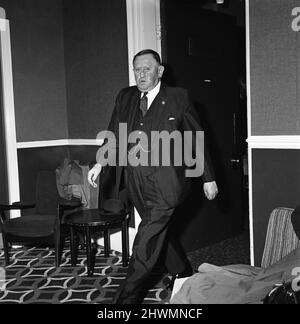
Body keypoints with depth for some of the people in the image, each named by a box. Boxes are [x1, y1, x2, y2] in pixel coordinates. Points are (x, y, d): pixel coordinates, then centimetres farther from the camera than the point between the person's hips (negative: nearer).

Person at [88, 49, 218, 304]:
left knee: (146, 244, -7)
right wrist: (100, 163, -2)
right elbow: (115, 136, 14)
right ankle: (185, 278, 39)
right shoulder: (125, 97, 11)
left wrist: (208, 178, 4)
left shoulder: (178, 98, -1)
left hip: (165, 182, -5)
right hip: (136, 181, 6)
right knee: (159, 234, 18)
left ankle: (126, 298, 3)